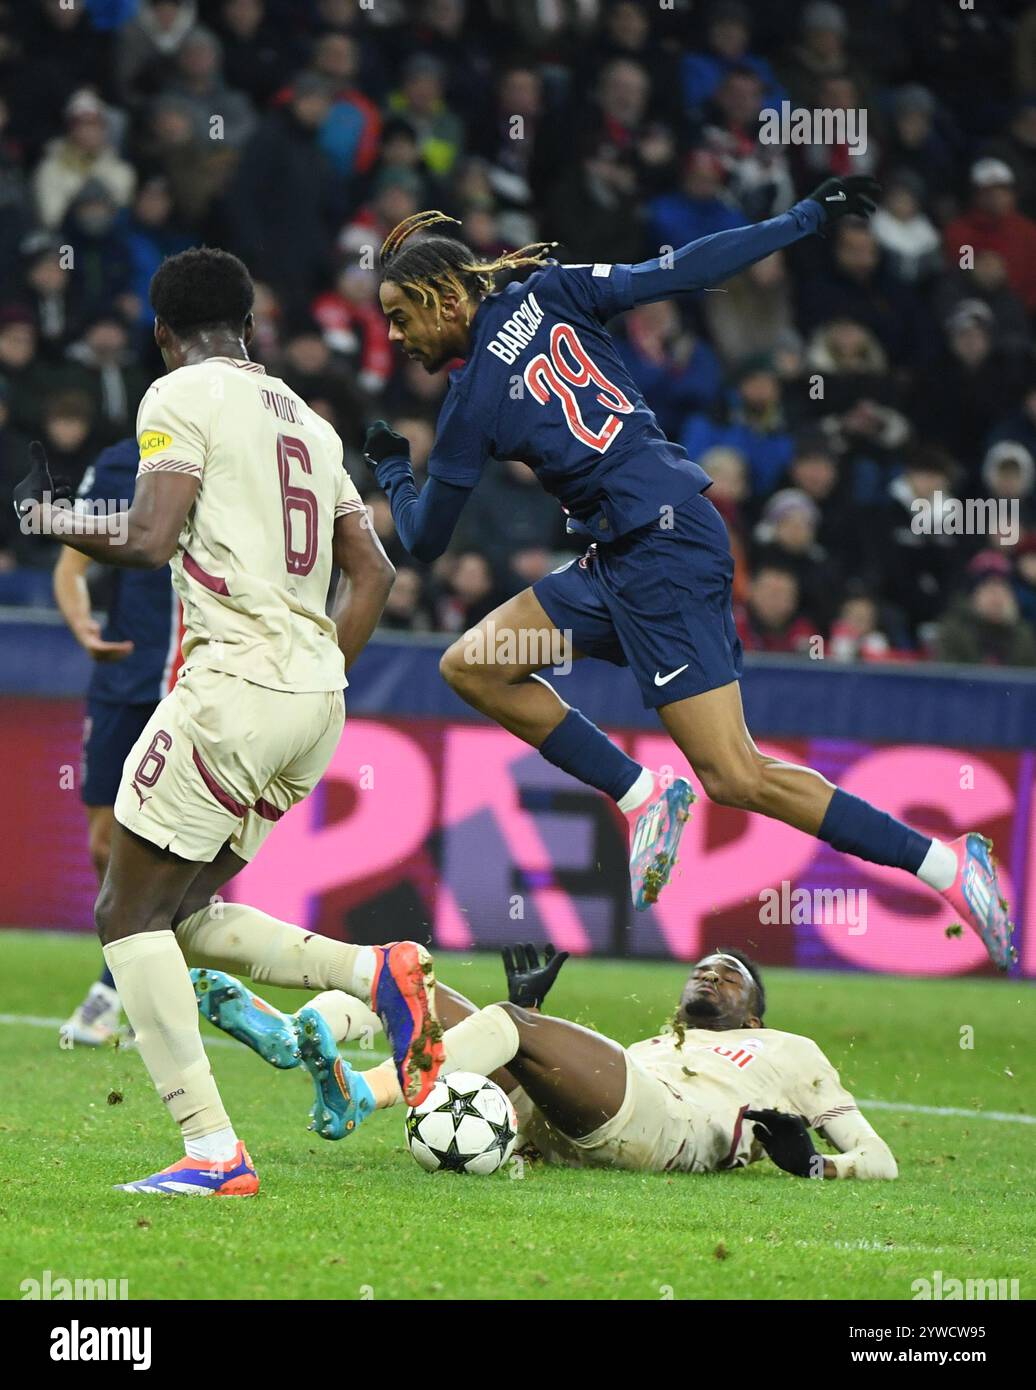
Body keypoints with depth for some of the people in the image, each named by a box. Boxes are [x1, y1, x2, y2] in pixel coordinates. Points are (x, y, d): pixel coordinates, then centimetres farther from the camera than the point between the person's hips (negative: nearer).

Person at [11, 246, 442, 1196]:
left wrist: (49, 518, 3)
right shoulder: (306, 419, 21)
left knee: (129, 918, -2)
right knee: (183, 914, 17)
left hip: (235, 685, -8)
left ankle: (213, 1151, -12)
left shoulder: (182, 398, -3)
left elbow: (151, 541, -14)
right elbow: (372, 572, 19)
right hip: (318, 699, 8)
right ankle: (381, 973, 0)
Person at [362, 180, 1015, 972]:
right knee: (469, 667, 6)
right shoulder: (550, 293, 6)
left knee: (736, 778, -11)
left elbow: (425, 541, 3)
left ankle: (948, 864, -10)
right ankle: (646, 796, 6)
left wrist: (390, 469, 23)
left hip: (662, 552, -9)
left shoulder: (472, 405, -9)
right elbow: (684, 271, 1)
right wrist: (811, 217, 6)